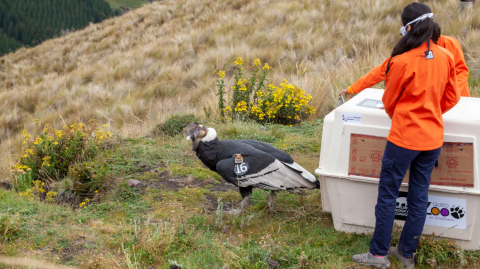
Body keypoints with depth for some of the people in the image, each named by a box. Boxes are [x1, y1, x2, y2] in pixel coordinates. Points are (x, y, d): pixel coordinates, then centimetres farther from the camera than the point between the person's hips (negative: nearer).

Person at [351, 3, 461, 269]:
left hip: (404, 137, -6)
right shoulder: (446, 57, -2)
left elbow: (389, 102, -2)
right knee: (419, 195, 13)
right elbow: (452, 97, 9)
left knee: (387, 195, 6)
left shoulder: (402, 61, -16)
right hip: (433, 137, 6)